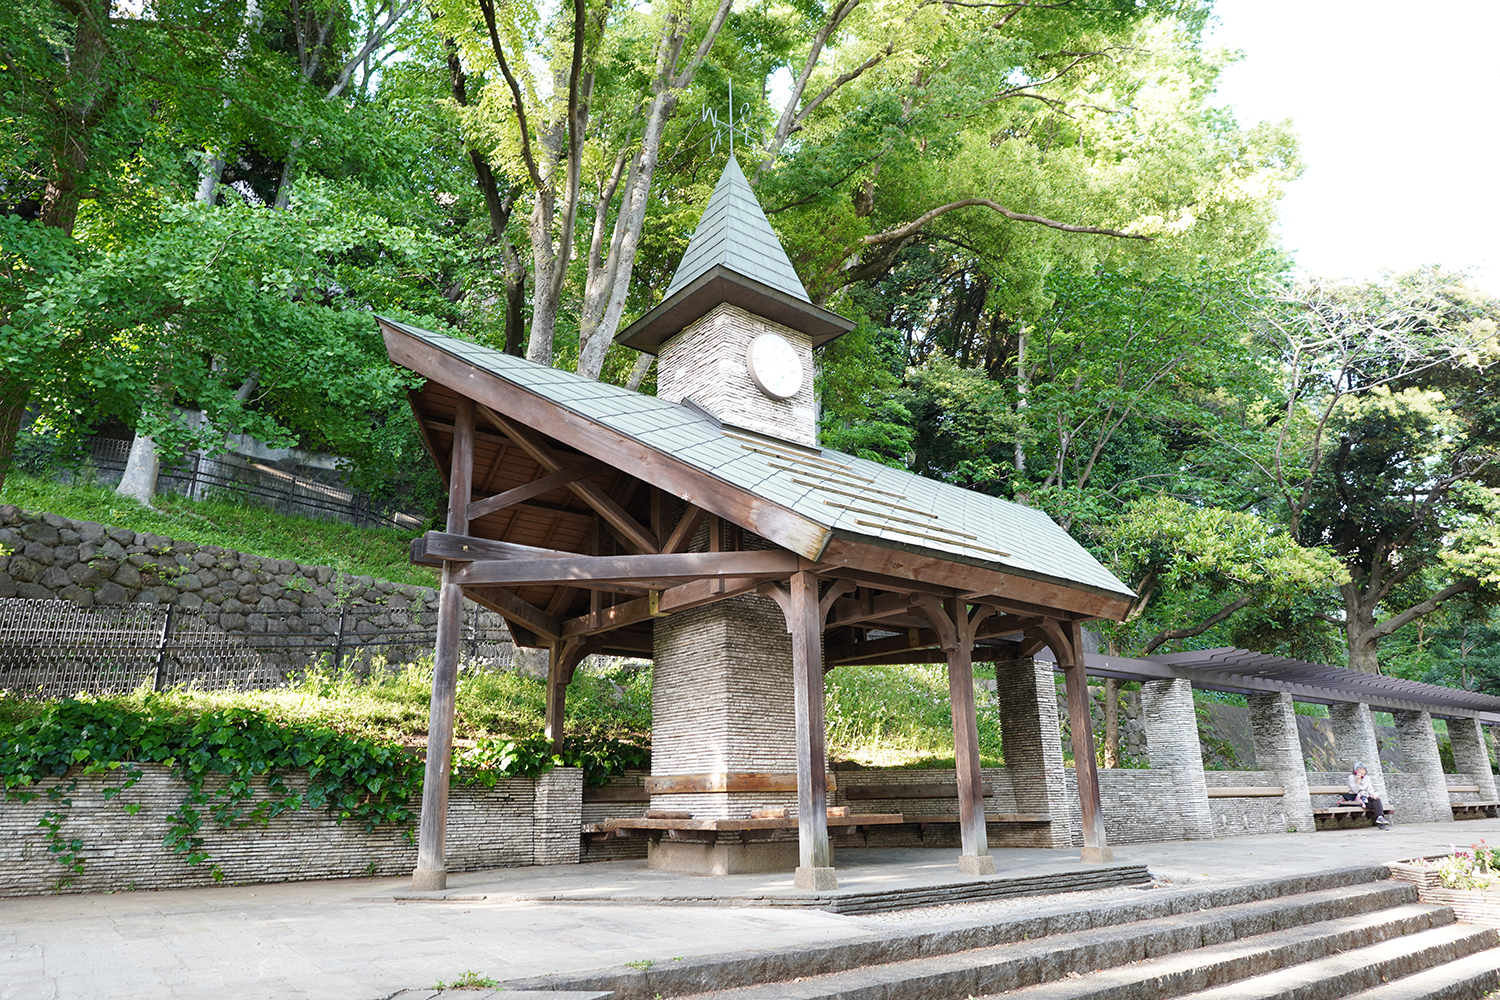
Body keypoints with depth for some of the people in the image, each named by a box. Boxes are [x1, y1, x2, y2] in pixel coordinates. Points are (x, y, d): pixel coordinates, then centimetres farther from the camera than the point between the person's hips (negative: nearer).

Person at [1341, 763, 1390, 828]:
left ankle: (1380, 817, -39)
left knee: (1376, 799, -28)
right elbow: (1355, 791, -12)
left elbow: (1370, 788, 5)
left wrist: (1372, 794, -18)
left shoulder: (1366, 777, 14)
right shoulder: (1351, 777, -4)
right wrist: (1358, 781, -22)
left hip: (1365, 797, 5)